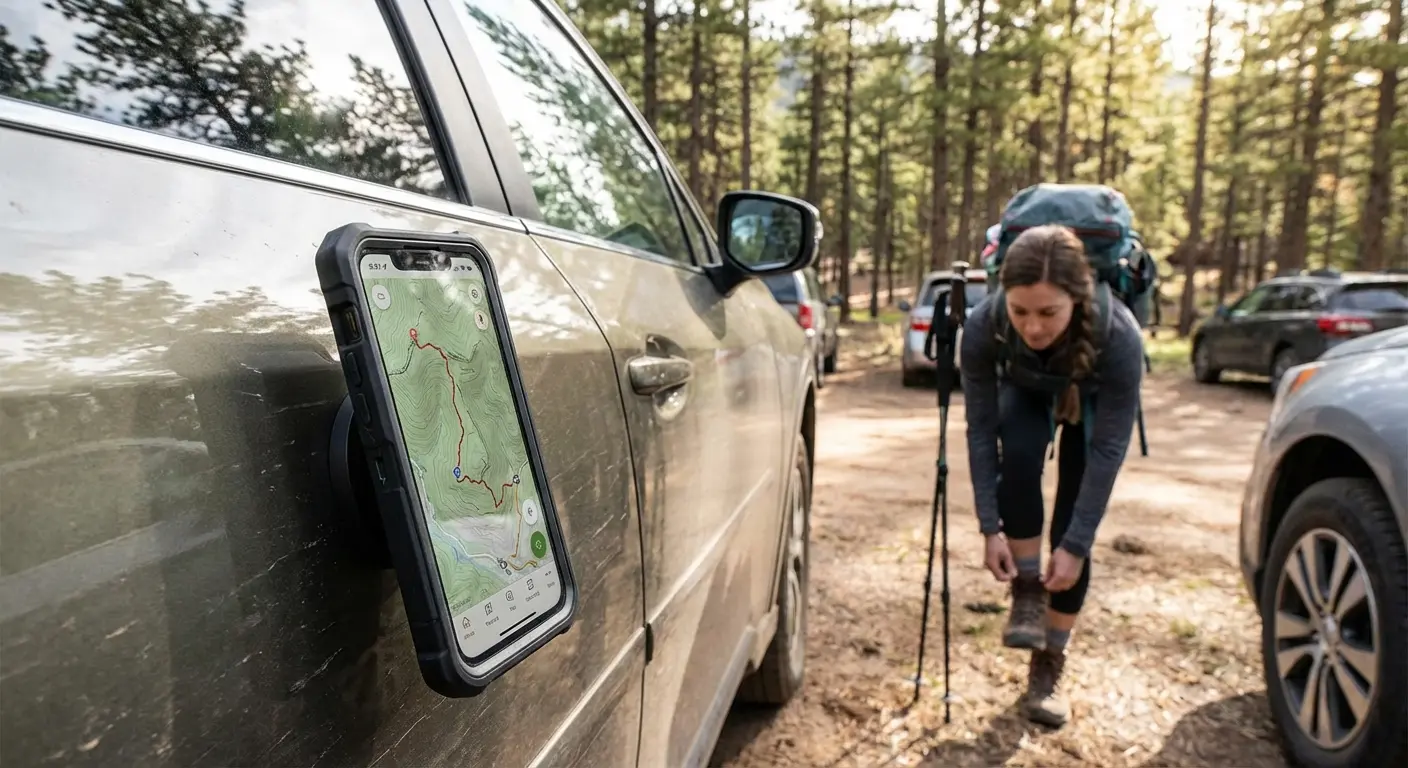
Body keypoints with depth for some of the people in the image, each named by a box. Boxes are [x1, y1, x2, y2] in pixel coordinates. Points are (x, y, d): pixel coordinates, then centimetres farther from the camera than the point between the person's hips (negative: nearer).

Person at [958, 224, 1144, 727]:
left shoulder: (1119, 334, -41)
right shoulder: (983, 326, -37)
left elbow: (1108, 451, -32)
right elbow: (981, 430, -27)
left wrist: (1076, 544, -31)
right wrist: (990, 528, -28)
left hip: (1094, 403, -1)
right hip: (1026, 394, 1)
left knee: (1071, 534, -8)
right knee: (1018, 456, -32)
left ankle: (1048, 666, 10)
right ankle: (1026, 589, -9)